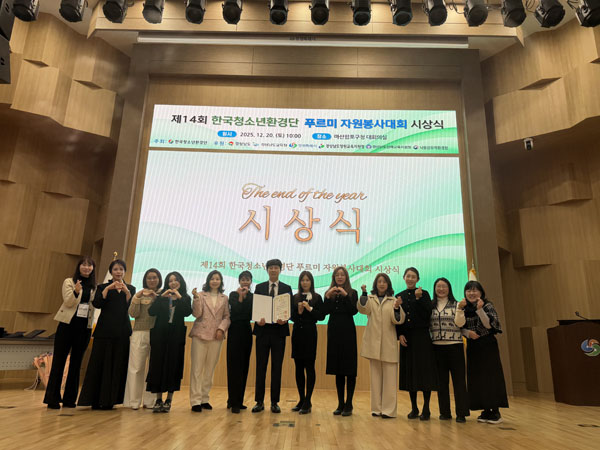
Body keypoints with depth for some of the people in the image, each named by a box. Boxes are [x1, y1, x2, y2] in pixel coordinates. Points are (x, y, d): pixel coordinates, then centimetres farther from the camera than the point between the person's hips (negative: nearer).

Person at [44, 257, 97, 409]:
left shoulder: (94, 287, 10)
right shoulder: (69, 282, 2)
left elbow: (95, 305, 10)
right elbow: (68, 302, -11)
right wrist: (76, 291, -28)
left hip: (84, 327, 3)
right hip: (68, 324, -3)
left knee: (76, 362, 8)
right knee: (59, 361, 0)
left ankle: (69, 398, 16)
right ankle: (52, 398, 8)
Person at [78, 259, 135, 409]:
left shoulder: (130, 288, 11)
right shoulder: (103, 287, 10)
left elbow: (132, 308, -2)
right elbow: (97, 304, -7)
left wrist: (127, 292, -16)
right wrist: (108, 288, -16)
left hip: (122, 332, 1)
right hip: (105, 330, -1)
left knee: (118, 365, 1)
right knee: (99, 363, -1)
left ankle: (109, 399, 10)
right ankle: (95, 400, 6)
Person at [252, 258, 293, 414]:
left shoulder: (286, 288, 7)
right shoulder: (259, 288, 9)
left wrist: (285, 319, -17)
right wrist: (257, 320, -15)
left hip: (279, 331, 0)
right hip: (263, 331, 0)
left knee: (277, 367, 4)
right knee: (260, 367, 4)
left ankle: (274, 402, 13)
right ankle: (259, 401, 14)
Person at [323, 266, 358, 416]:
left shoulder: (352, 293, 2)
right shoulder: (329, 293, 9)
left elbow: (354, 311, -12)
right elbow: (325, 311, -2)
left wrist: (345, 295, -17)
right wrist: (328, 297, -13)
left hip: (347, 332, -3)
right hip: (334, 331, 3)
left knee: (349, 369, -1)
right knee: (338, 370, 9)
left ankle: (349, 404, 6)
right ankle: (340, 403, 17)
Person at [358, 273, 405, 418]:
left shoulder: (393, 301, 7)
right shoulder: (370, 299, 8)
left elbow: (398, 320, -5)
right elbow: (363, 309, -12)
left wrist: (397, 308, -23)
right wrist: (364, 293, -25)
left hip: (388, 344, -1)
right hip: (373, 343, 1)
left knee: (389, 377, -1)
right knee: (375, 376, 9)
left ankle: (388, 409, 5)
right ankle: (377, 408, 17)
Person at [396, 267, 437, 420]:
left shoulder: (424, 294, 2)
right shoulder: (399, 296, 10)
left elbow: (427, 315, -8)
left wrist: (418, 299, -16)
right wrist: (400, 335, -4)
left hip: (422, 337, -3)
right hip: (406, 338, 3)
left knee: (424, 371, -3)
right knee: (410, 372, 6)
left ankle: (426, 409, 6)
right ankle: (414, 408, 16)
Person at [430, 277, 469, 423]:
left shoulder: (455, 304, 4)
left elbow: (459, 323, -5)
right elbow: (427, 325, 9)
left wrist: (460, 310, -19)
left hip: (454, 346, -2)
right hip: (437, 347, 2)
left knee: (458, 379, 0)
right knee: (441, 380, 8)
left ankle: (461, 413, 7)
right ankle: (445, 412, 18)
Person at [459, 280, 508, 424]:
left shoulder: (488, 305, -5)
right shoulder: (465, 308, 7)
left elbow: (489, 324, -16)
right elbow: (460, 327, 7)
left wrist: (480, 309, -26)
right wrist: (467, 333, -13)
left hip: (487, 345, -4)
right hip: (472, 347, 5)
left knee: (490, 376, -5)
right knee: (477, 378, 5)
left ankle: (496, 411, 2)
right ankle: (486, 411, 15)